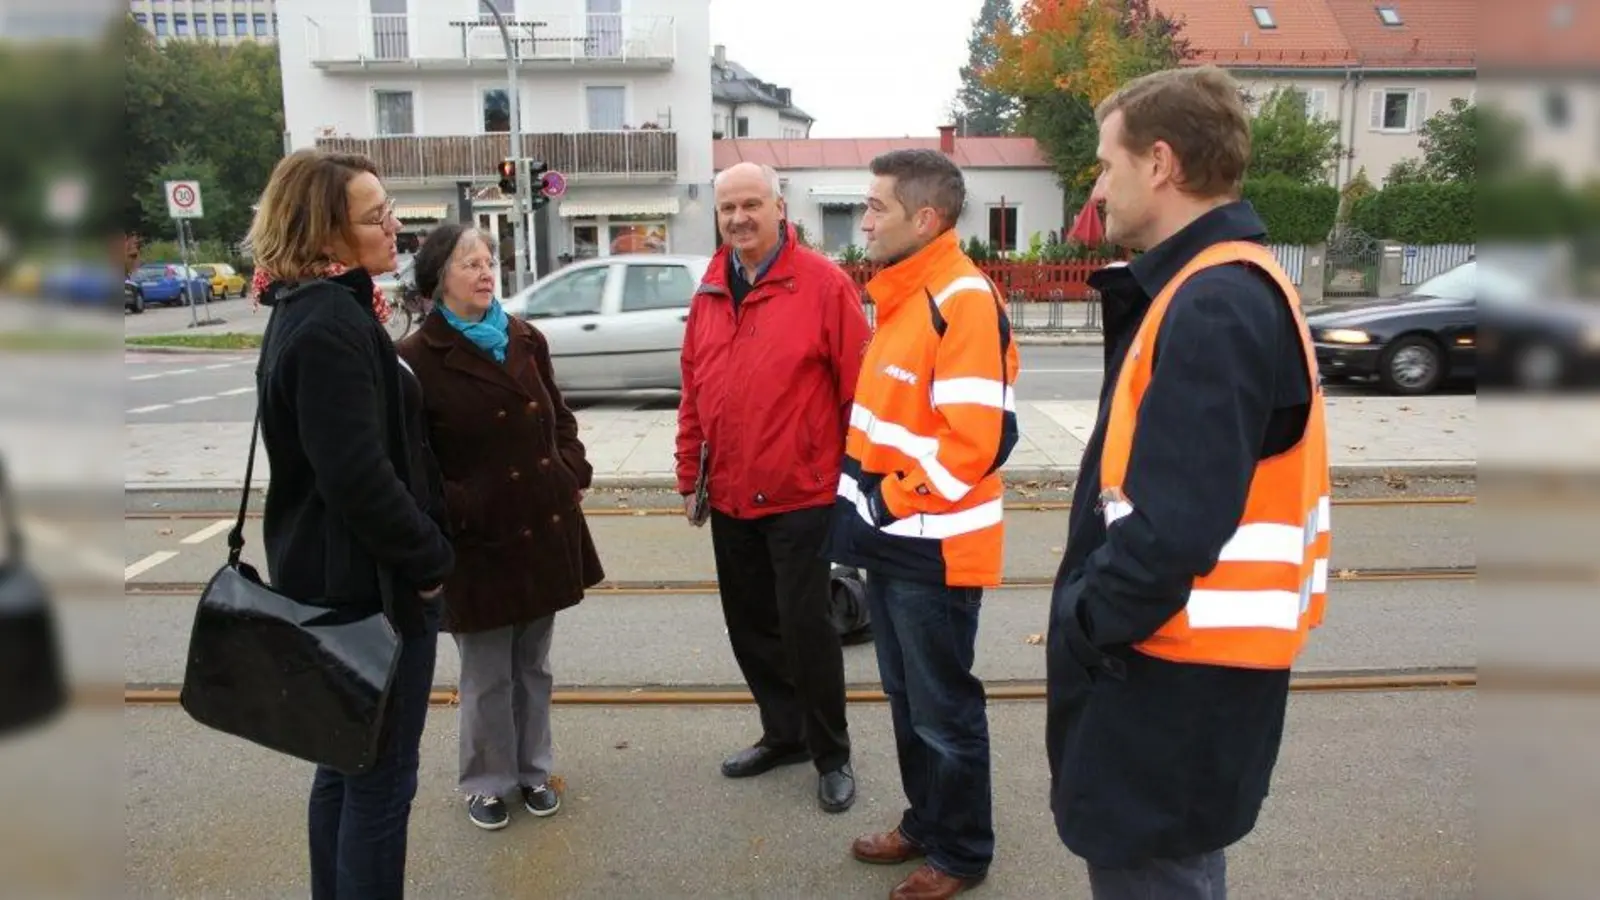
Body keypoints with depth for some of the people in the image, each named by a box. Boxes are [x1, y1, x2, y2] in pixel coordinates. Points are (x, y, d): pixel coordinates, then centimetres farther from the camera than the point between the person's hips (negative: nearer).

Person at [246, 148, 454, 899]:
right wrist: (429, 558, -15)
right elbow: (358, 473, -28)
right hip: (370, 580, -10)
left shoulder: (309, 309, 10)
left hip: (332, 575, 10)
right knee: (381, 780, 4)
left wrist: (419, 549, 15)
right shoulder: (331, 323, -22)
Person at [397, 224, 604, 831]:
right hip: (478, 540, -5)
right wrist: (456, 510, -18)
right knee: (487, 676, 9)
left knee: (533, 666, 18)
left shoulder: (526, 341, 7)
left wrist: (574, 471, 3)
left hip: (545, 528, 5)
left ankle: (532, 770, 34)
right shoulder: (419, 359, -10)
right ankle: (488, 782, 29)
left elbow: (560, 415, 16)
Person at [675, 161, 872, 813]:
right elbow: (693, 393, 12)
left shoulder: (824, 284, -10)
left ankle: (831, 755, 21)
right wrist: (690, 477, 12)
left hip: (802, 495, -6)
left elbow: (858, 388, -10)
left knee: (805, 626, 1)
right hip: (730, 495, 6)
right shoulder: (709, 295, 9)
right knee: (751, 626, 16)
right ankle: (784, 733, 35)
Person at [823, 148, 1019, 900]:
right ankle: (925, 823, 38)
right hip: (890, 539, 9)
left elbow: (978, 437, -26)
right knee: (906, 698, 21)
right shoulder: (902, 296, 12)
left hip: (932, 546, -9)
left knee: (944, 709, 7)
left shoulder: (963, 301, -19)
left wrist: (893, 503, -17)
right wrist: (865, 506, 12)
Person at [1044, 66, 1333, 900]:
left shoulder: (1212, 308, -22)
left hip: (1177, 671, -10)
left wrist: (1082, 627, -15)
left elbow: (1178, 525, -29)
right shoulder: (1234, 292, 11)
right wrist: (1095, 618, 10)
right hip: (1181, 659, 10)